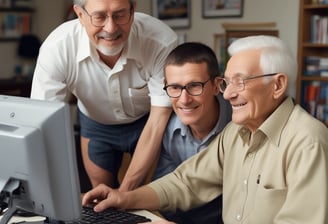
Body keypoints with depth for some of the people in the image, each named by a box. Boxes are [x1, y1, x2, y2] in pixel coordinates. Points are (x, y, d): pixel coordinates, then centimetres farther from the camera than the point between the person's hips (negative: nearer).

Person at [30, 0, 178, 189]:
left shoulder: (163, 42, -37)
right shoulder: (55, 49, -33)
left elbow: (158, 119, -29)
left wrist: (126, 189, -30)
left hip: (147, 121, -1)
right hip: (95, 124, 1)